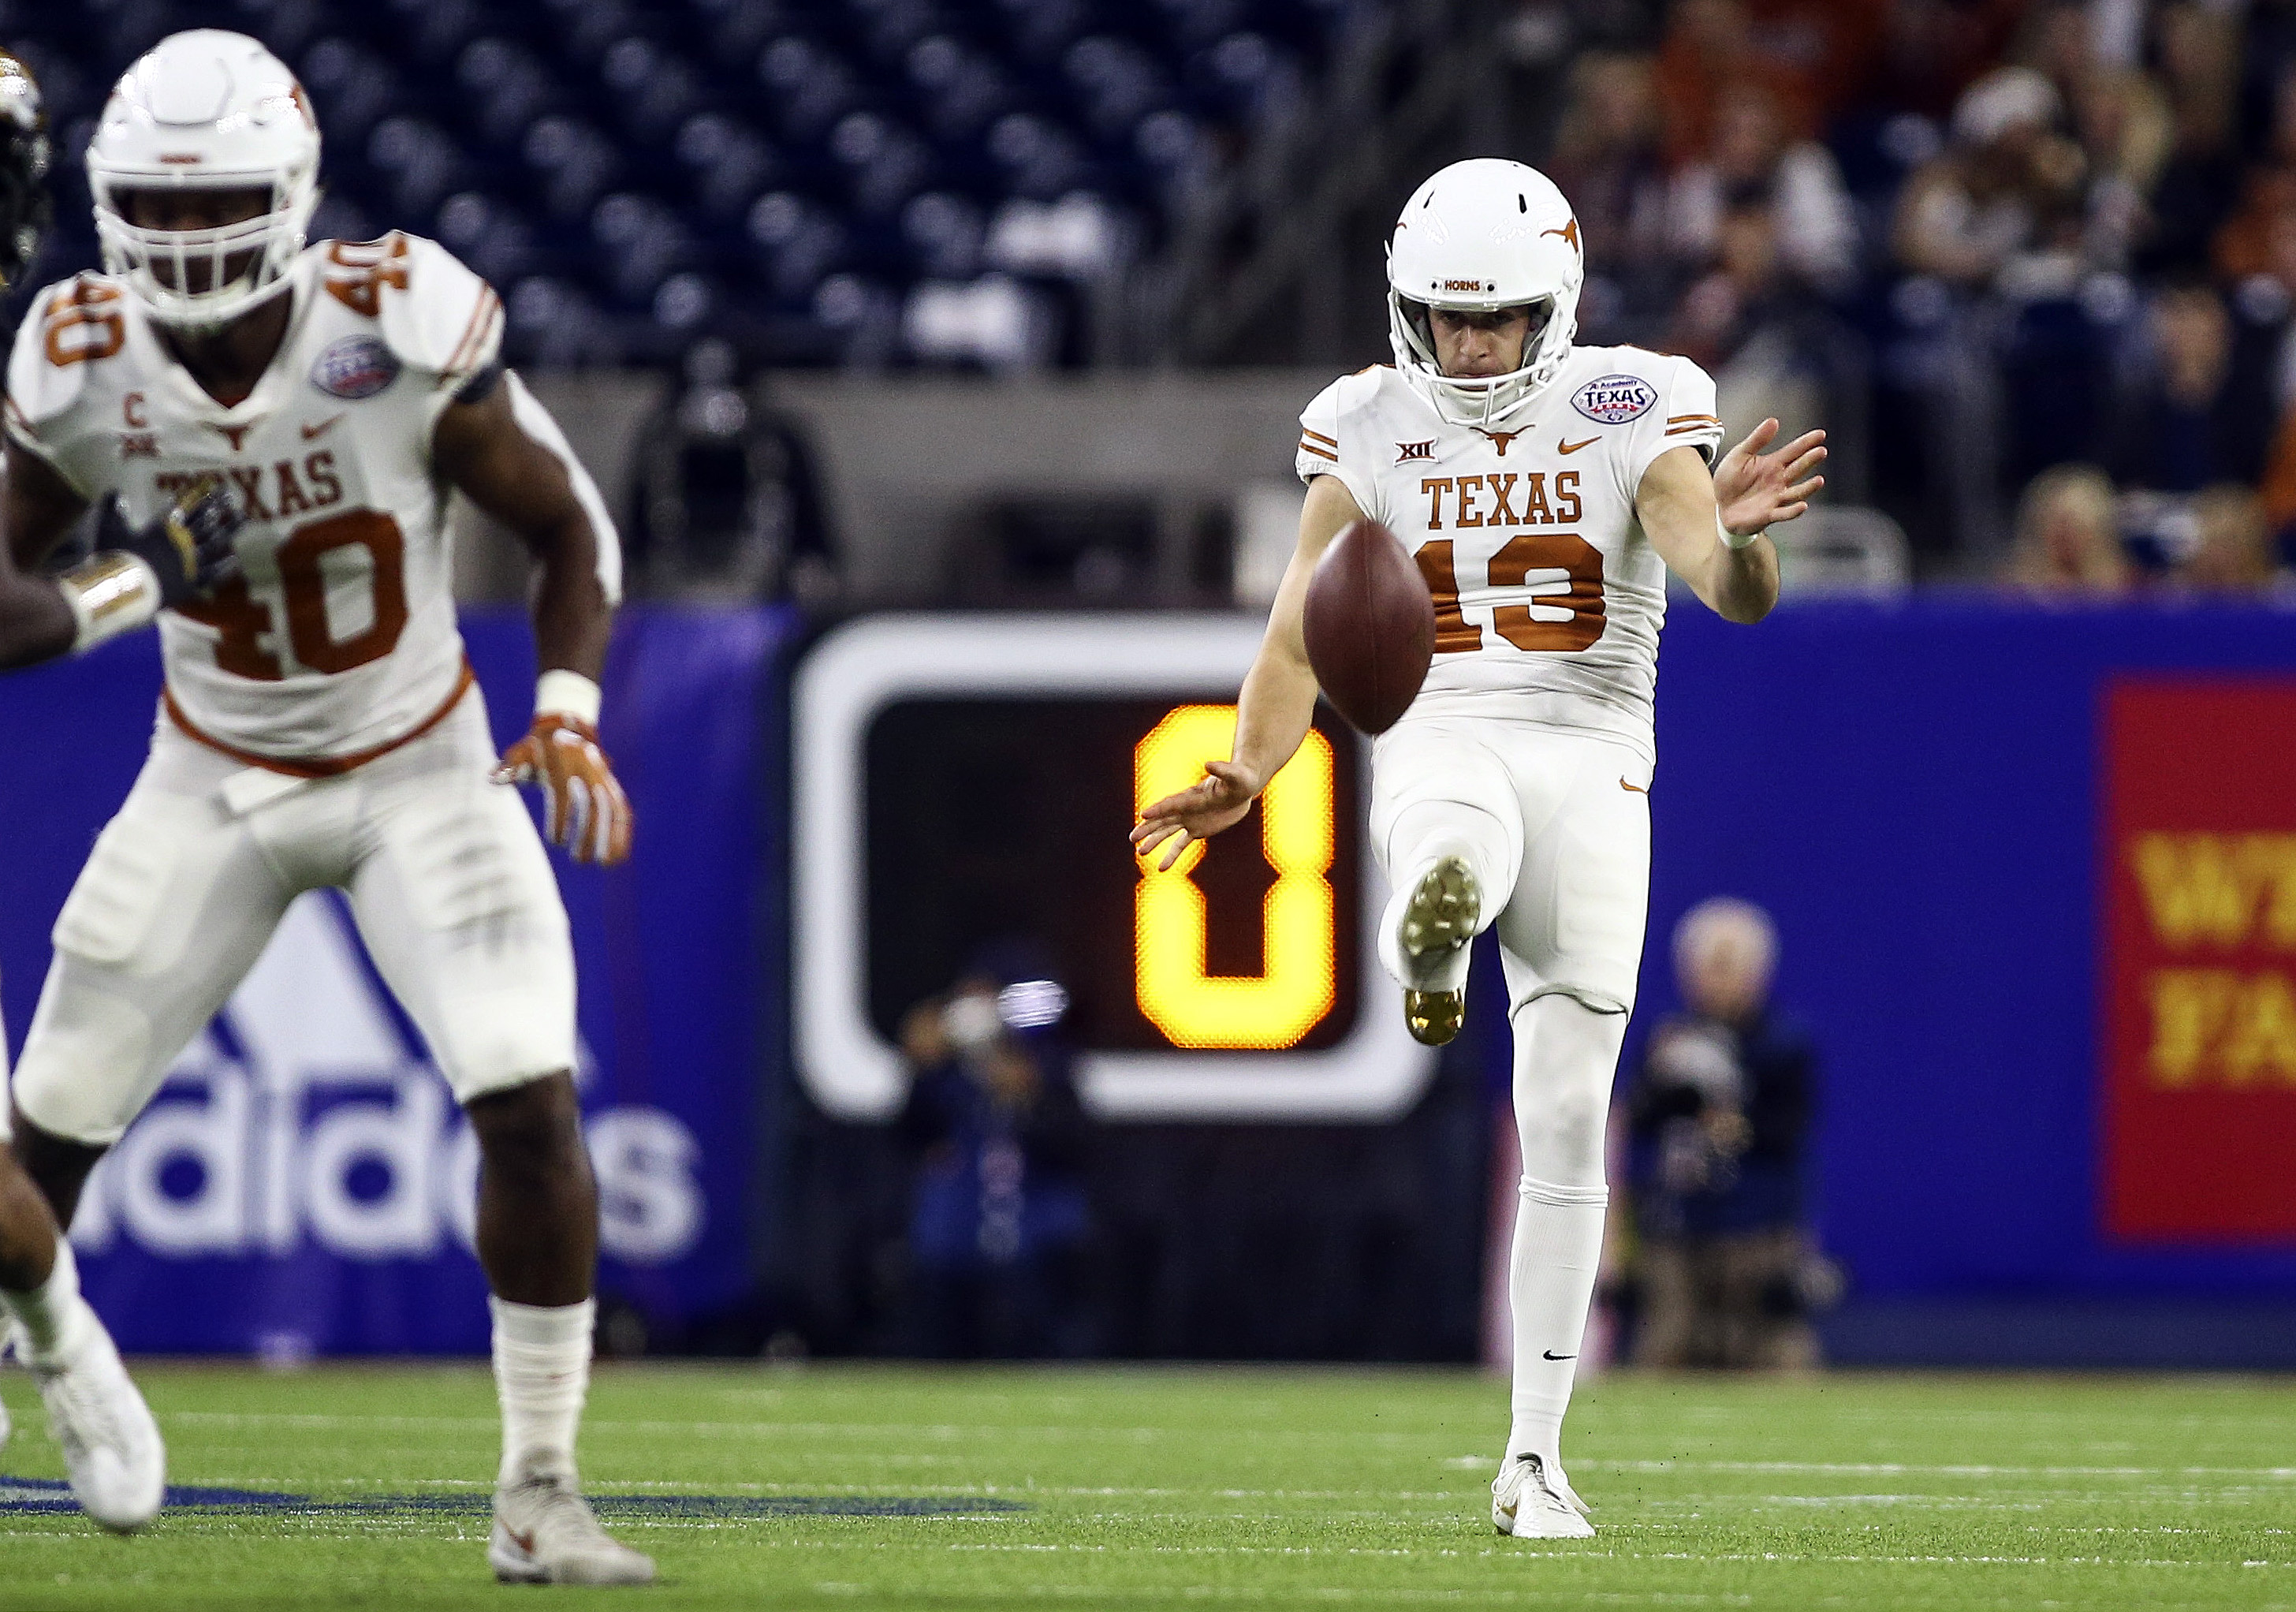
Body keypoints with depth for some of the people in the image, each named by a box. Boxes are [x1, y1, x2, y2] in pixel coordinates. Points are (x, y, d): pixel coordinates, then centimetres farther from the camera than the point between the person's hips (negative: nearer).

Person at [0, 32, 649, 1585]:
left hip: (421, 772, -2)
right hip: (213, 791, 2)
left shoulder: (402, 325, -23)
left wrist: (569, 712, -24)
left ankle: (539, 1497, -7)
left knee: (531, 1102, -18)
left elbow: (568, 527, -11)